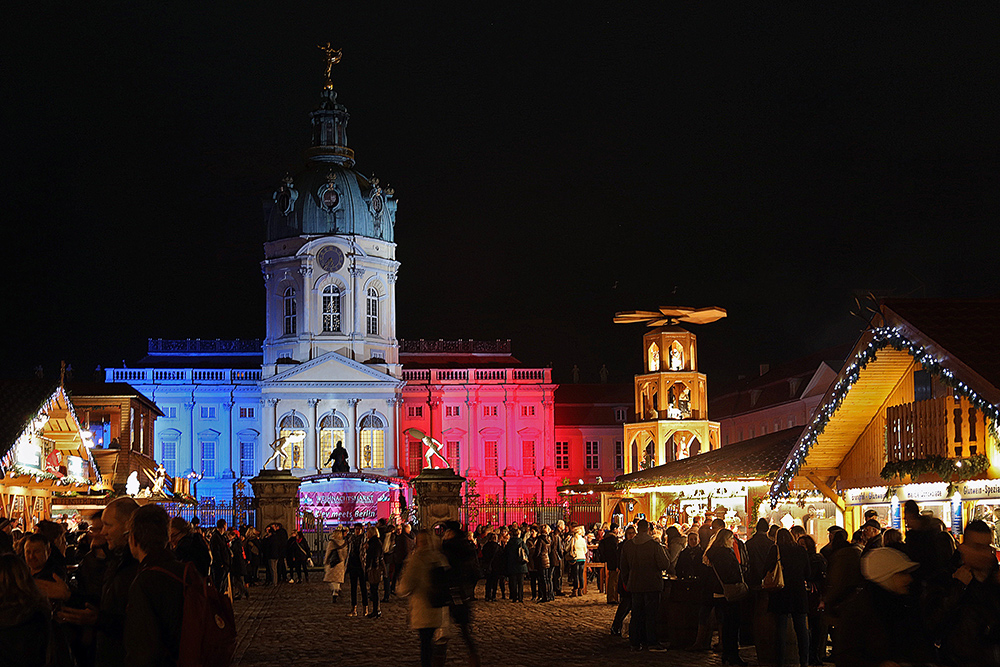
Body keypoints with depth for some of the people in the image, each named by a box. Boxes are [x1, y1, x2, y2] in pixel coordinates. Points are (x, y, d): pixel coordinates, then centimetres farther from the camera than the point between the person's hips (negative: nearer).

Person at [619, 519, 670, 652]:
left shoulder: (627, 545, 1)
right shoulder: (655, 545, -14)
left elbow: (623, 566, 9)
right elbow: (664, 564, -14)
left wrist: (627, 582, 20)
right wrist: (667, 558, 8)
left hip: (635, 585, 4)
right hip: (652, 585, -4)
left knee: (636, 613, 10)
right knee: (651, 613, 1)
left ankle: (635, 642, 12)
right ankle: (652, 642, 0)